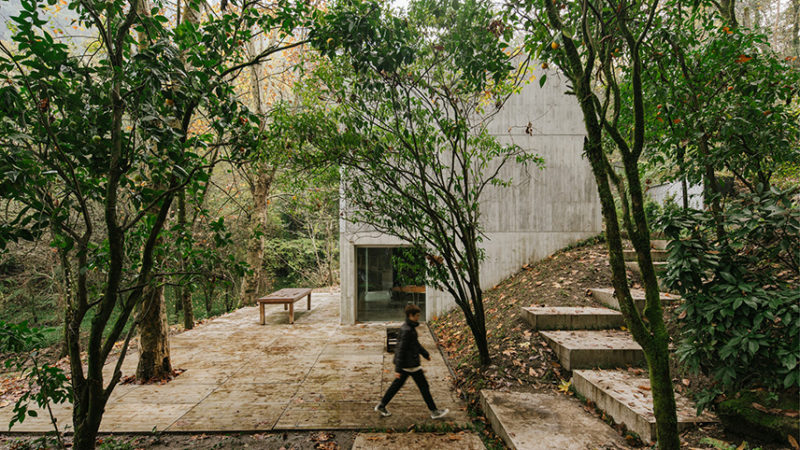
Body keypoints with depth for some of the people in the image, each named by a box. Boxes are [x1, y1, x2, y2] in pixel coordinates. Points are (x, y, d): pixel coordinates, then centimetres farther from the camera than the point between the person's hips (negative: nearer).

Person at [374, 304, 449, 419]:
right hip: (410, 364, -10)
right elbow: (401, 349, -24)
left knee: (397, 384, 17)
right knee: (424, 386, 3)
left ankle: (381, 405, 24)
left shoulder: (410, 327, 9)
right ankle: (434, 411, 15)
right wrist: (398, 369, -22)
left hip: (405, 363, 10)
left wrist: (425, 353, 30)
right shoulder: (407, 330, -23)